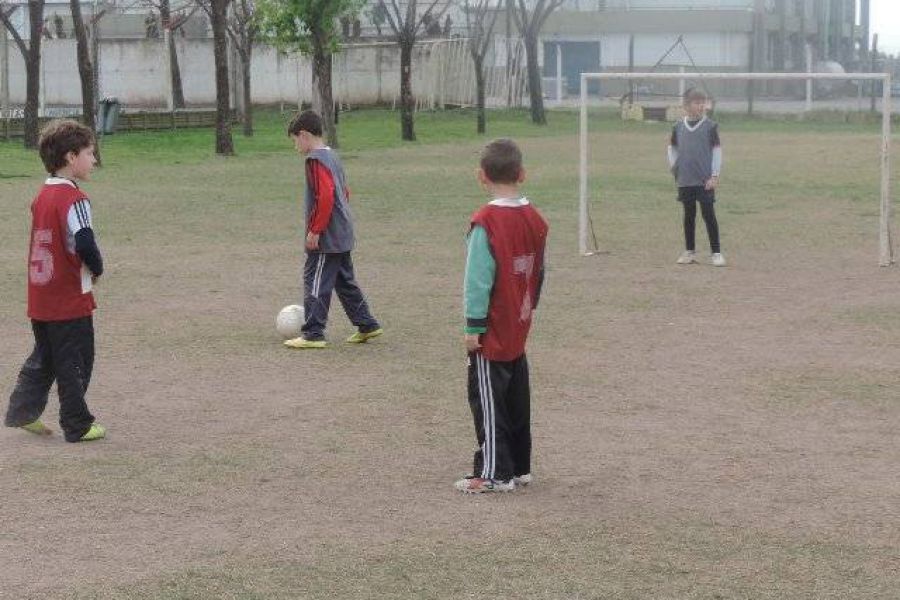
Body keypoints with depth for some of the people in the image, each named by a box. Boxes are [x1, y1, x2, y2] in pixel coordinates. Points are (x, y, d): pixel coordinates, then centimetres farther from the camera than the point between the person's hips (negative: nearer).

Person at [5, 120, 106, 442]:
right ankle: (77, 426, 11)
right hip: (70, 301, -8)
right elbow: (85, 245, -26)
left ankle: (22, 412, 21)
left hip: (40, 300, 8)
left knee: (43, 358, 21)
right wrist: (97, 270, -7)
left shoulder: (42, 196, 8)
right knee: (74, 364, 3)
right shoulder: (74, 200, -18)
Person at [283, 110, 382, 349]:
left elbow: (325, 197, -25)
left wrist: (315, 231, -19)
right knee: (345, 282, 17)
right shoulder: (332, 156, 14)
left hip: (326, 238, -10)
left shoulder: (316, 160, -16)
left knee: (315, 284, -5)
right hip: (343, 236, 10)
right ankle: (367, 325, 22)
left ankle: (313, 334, -3)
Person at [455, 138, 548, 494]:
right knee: (517, 397, 15)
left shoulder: (486, 221, -18)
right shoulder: (535, 219, 3)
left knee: (488, 399, 0)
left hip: (492, 332, -7)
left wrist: (473, 326, -12)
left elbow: (479, 278, -17)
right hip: (519, 330, 7)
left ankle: (494, 473, 3)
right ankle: (520, 467, 23)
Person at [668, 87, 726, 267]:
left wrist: (715, 176, -7)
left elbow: (717, 151, -3)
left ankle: (716, 253, 2)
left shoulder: (710, 126, -3)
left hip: (705, 180, -3)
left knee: (709, 215, -3)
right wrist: (673, 166, 7)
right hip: (685, 181, 3)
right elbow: (672, 147, 20)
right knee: (689, 215, 11)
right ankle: (689, 252, 20)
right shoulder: (678, 127, 5)